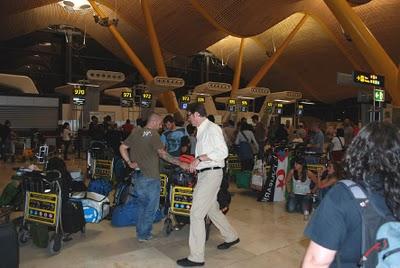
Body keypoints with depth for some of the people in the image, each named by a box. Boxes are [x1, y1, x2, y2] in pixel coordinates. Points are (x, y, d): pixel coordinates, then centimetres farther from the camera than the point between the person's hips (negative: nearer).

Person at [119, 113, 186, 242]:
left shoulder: (136, 132, 8)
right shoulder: (153, 134, -14)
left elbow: (122, 147, 9)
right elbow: (162, 153, -24)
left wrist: (129, 162, 6)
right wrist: (180, 164, -24)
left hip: (137, 174, 8)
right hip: (150, 176, -7)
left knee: (142, 204, 21)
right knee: (151, 206, 8)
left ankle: (140, 231, 30)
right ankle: (144, 234, 16)